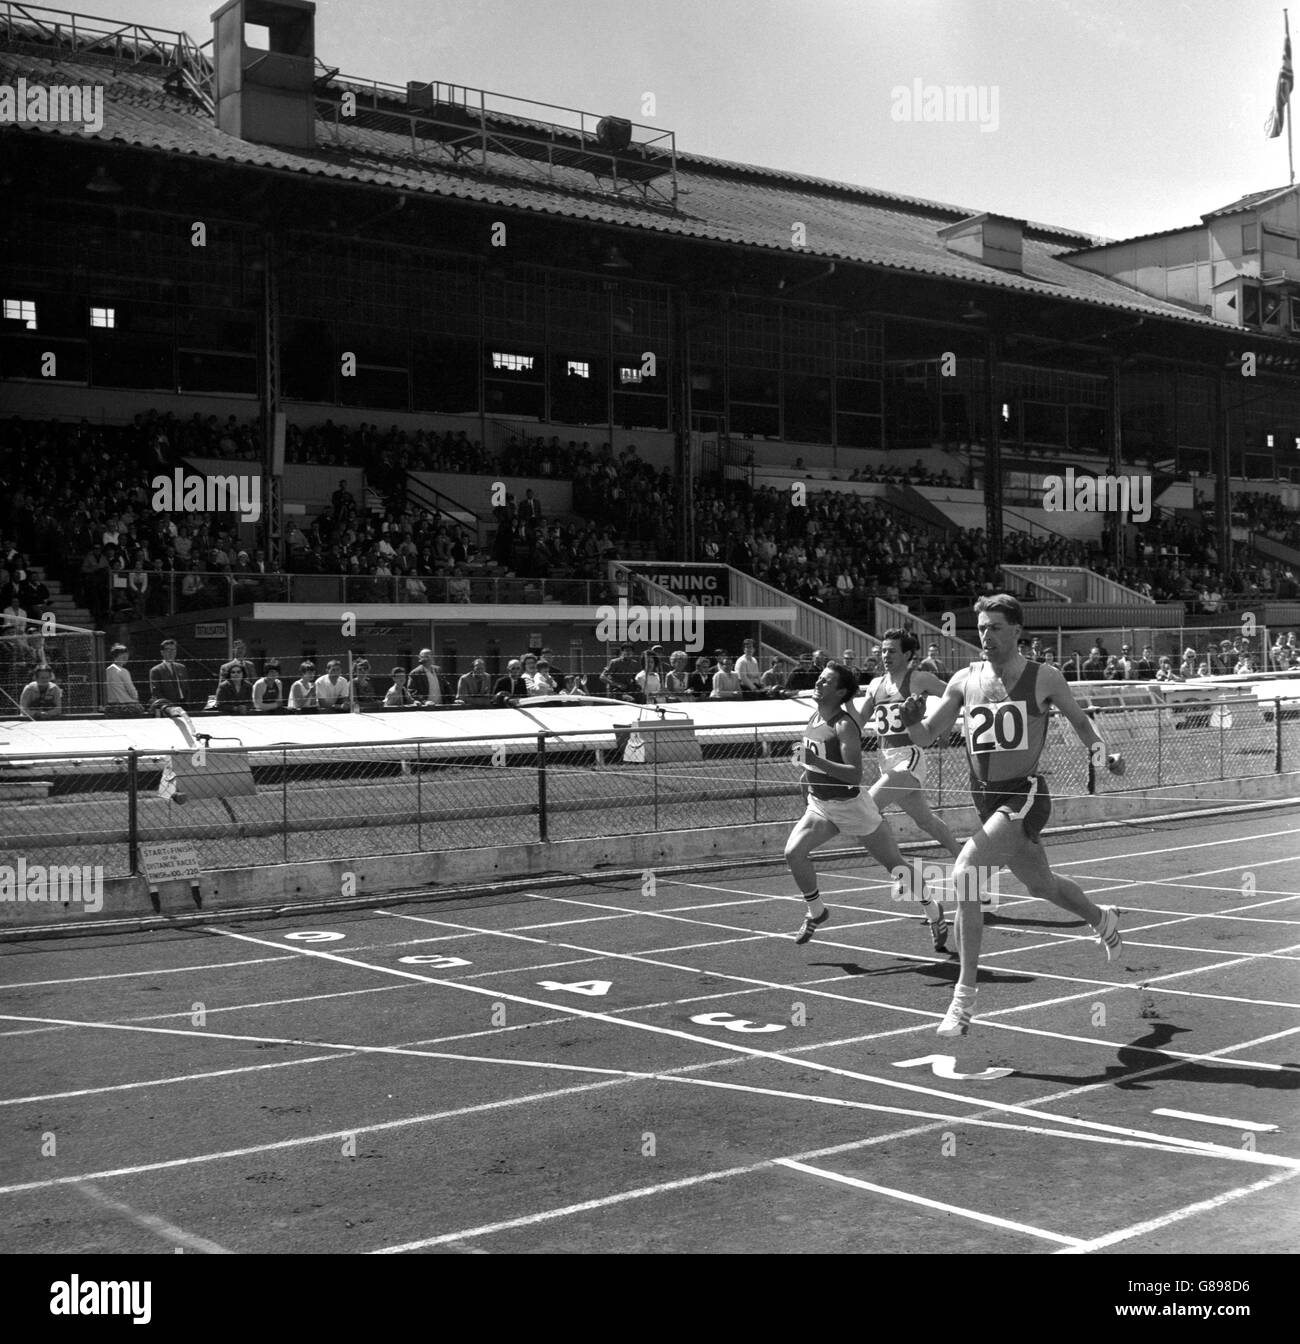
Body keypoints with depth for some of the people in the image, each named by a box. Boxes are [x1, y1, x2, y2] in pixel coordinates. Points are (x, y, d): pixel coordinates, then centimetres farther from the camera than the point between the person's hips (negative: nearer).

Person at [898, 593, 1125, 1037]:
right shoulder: (965, 680, 4)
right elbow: (928, 736, 6)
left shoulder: (1043, 679, -5)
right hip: (985, 797, 6)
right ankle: (1103, 919, 59)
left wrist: (1103, 751, -3)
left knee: (965, 872, -24)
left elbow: (1079, 720, 12)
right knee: (1042, 885, 24)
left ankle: (965, 997, -17)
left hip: (1025, 796, -5)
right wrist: (911, 721, -15)